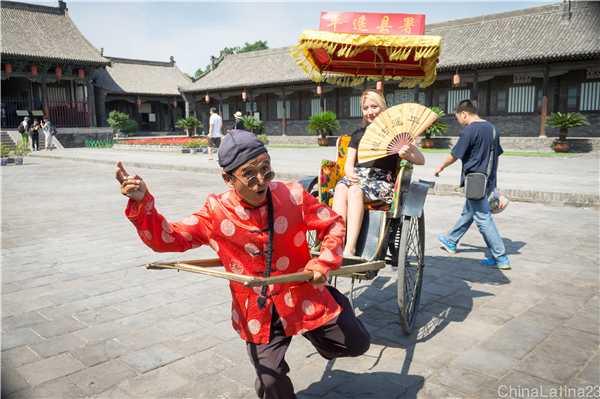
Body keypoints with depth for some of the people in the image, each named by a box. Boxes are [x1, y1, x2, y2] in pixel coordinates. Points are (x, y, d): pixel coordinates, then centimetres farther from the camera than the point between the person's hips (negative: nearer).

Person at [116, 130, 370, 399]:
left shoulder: (293, 196, -13)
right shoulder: (215, 213, -12)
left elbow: (334, 224, -1)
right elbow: (166, 238, -9)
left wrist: (325, 262, -17)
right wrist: (141, 203, -22)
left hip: (303, 296, 2)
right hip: (258, 311, -1)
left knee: (357, 344, 11)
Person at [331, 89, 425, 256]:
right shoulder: (358, 134, 22)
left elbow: (421, 160, 6)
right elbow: (349, 164, 15)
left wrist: (406, 155, -18)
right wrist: (351, 174, -10)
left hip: (382, 180, -3)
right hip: (358, 177, 3)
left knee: (355, 190, -35)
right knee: (341, 187, -32)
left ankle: (350, 248, -43)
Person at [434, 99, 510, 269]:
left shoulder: (469, 130, -15)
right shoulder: (492, 128, 11)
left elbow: (454, 156, -9)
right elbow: (496, 156, 17)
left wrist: (441, 167, 9)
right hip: (488, 181, 9)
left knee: (484, 219, -4)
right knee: (468, 212, 21)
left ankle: (501, 259, -2)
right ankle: (451, 241, 38)